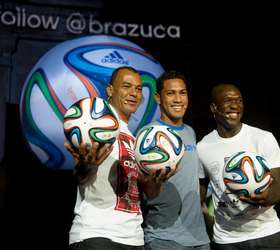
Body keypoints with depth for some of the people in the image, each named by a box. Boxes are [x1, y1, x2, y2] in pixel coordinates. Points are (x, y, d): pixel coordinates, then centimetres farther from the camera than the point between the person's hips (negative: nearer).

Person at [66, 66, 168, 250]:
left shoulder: (136, 140, 18)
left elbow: (150, 192, 16)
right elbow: (83, 179, -15)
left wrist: (158, 178, -6)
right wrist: (87, 166, -38)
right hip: (96, 234, -7)